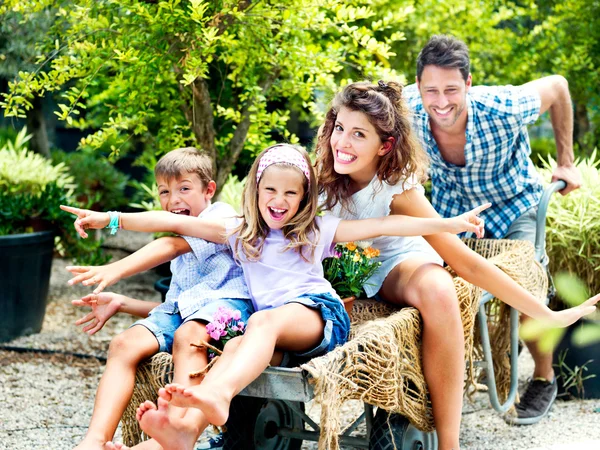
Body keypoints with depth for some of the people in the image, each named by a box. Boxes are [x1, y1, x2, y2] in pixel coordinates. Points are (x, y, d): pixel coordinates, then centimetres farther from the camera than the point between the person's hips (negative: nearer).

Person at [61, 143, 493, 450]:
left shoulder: (316, 230, 17)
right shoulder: (240, 232, 22)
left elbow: (382, 226, 8)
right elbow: (175, 222, 16)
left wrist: (450, 223, 0)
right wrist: (110, 218, 11)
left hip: (320, 315, -2)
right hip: (270, 332, 2)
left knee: (265, 319, -35)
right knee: (235, 347, -32)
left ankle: (217, 395, -64)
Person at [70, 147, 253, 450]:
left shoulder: (221, 215, 4)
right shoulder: (182, 251, 33)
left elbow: (172, 246, -13)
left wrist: (116, 270, -26)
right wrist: (120, 303, 23)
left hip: (225, 301, -8)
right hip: (181, 310, 8)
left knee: (187, 336, -40)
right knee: (125, 343, -19)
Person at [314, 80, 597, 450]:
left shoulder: (398, 190, -27)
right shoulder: (321, 172, -20)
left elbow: (467, 263, -28)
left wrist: (551, 316, -30)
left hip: (397, 263, -3)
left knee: (437, 289, -39)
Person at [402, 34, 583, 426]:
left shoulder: (503, 109, -36)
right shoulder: (406, 109, -30)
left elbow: (557, 87, -16)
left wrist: (566, 163, -10)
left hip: (513, 204, -3)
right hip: (452, 204, 3)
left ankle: (544, 379, 16)